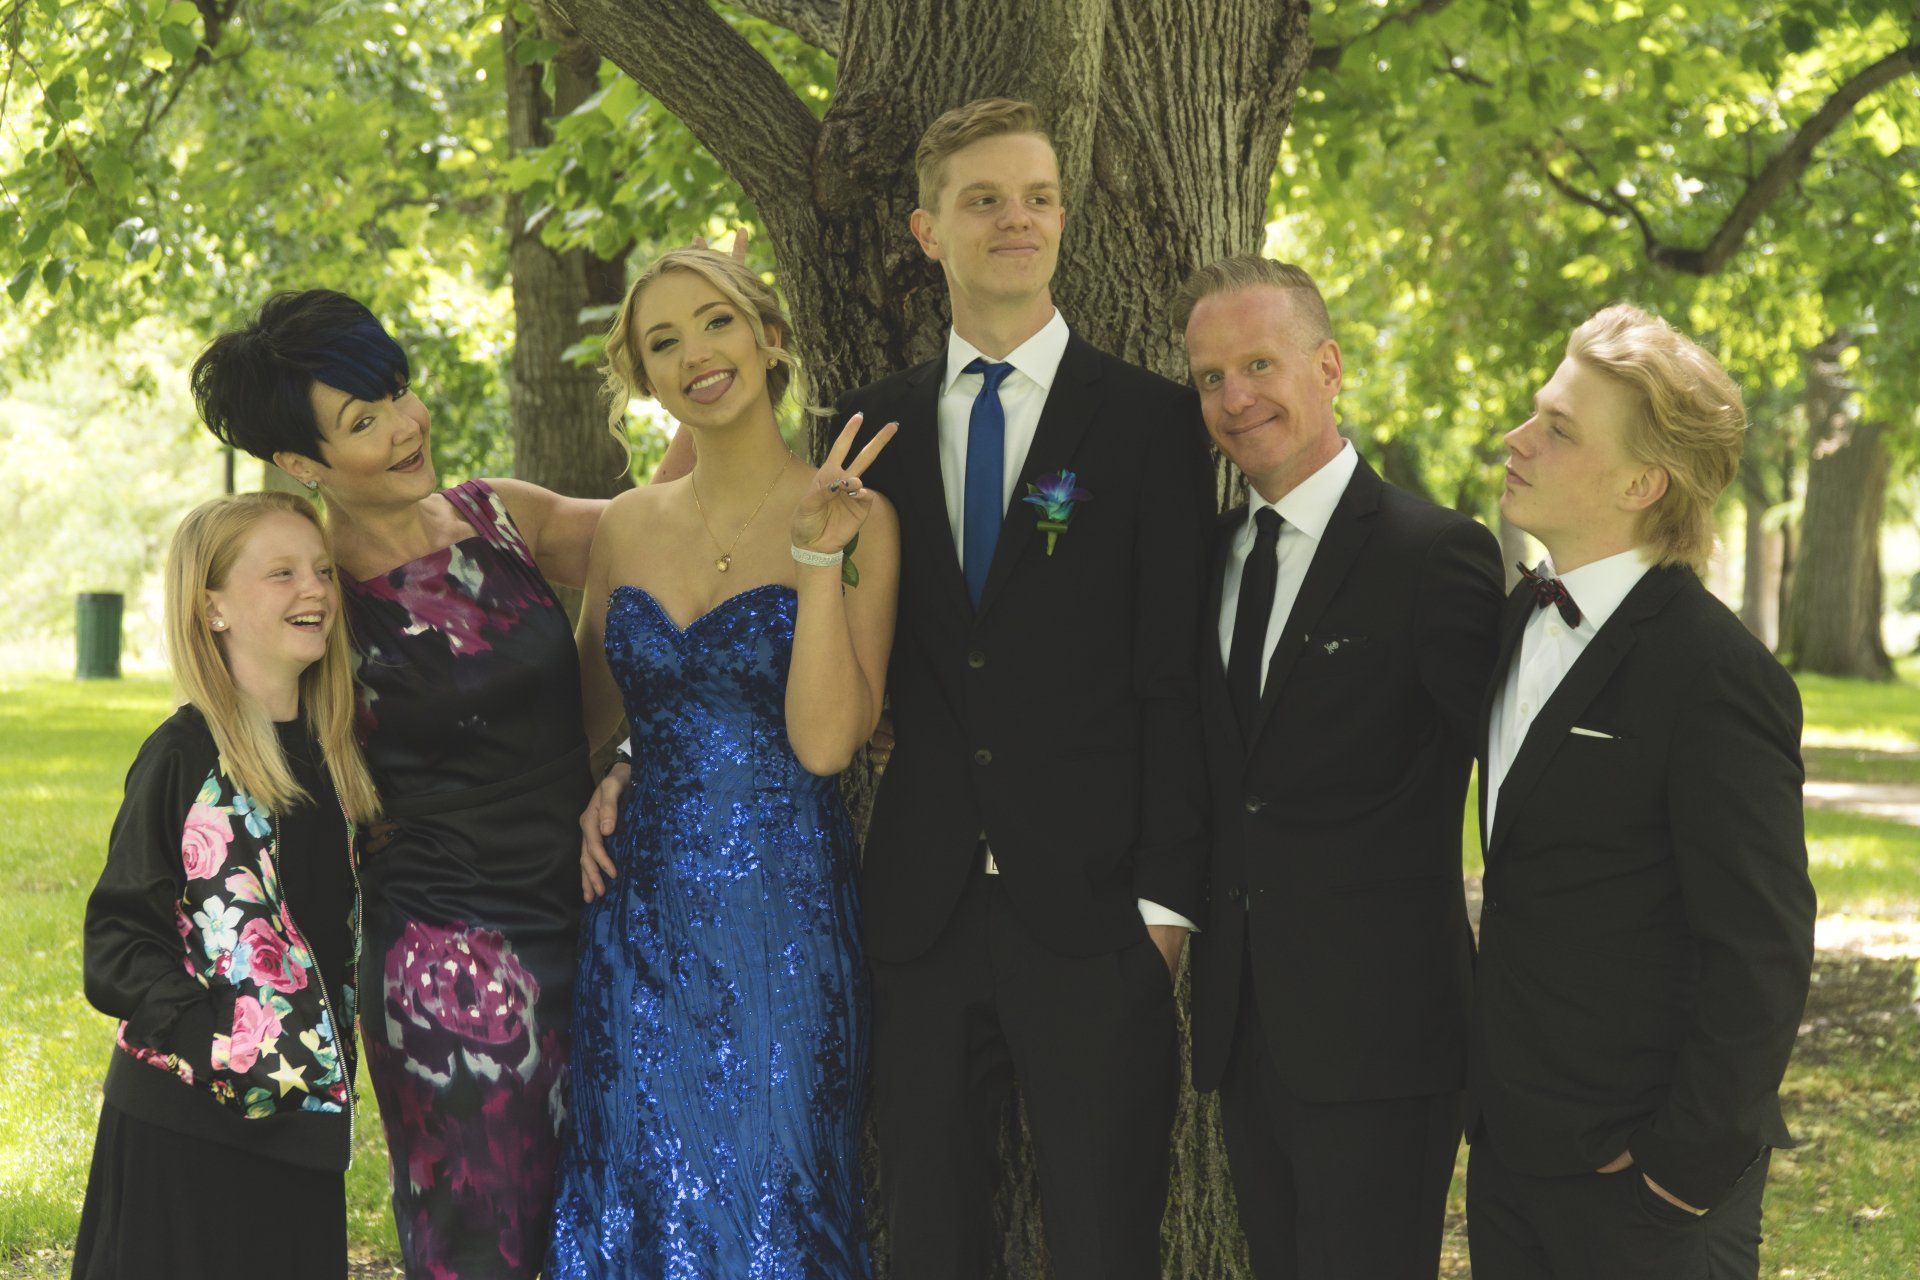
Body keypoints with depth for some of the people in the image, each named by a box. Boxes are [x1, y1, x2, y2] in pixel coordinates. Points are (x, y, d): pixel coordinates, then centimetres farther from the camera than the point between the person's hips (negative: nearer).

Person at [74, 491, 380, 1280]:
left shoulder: (334, 749, 9)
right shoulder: (185, 757, -10)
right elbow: (116, 943, -12)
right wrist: (215, 1047, -22)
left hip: (300, 1119, 6)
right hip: (186, 1127, -6)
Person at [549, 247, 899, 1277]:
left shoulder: (853, 518, -6)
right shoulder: (627, 526, 8)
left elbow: (824, 740, -16)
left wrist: (820, 552, -20)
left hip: (784, 915, -4)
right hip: (641, 912, 4)